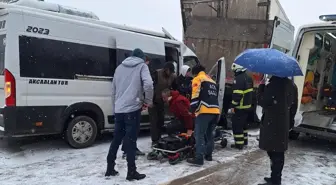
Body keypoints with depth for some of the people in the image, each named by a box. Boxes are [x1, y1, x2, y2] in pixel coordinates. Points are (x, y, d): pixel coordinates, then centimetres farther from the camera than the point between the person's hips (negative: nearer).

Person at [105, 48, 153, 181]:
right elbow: (148, 84, -16)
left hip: (119, 109, 6)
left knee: (116, 139, 15)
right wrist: (148, 101, -3)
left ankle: (110, 169, 22)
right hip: (132, 108, -5)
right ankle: (131, 172, 4)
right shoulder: (142, 66, 3)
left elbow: (113, 90, 21)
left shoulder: (120, 67, 20)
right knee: (130, 140, -2)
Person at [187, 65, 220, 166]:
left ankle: (199, 158, -11)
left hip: (205, 111, -8)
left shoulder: (198, 79, 5)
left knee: (199, 134, -8)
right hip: (215, 111, 8)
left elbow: (195, 95, -8)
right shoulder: (212, 81, 29)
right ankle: (208, 155, 23)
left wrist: (193, 108, -6)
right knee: (209, 133, 18)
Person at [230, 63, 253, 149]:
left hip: (240, 107, -10)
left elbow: (237, 94, -24)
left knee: (237, 125, -1)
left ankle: (239, 144, 3)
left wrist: (233, 106, -19)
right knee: (243, 124, 22)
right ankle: (244, 140, 33)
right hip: (248, 106, 10)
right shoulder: (248, 78, 11)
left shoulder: (238, 79, -20)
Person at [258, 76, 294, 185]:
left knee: (274, 152, -2)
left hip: (272, 123, -8)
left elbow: (264, 103, -17)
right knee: (278, 152, 16)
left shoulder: (273, 85, -19)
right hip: (283, 121, 8)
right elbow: (290, 102, 14)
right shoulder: (289, 84, 6)